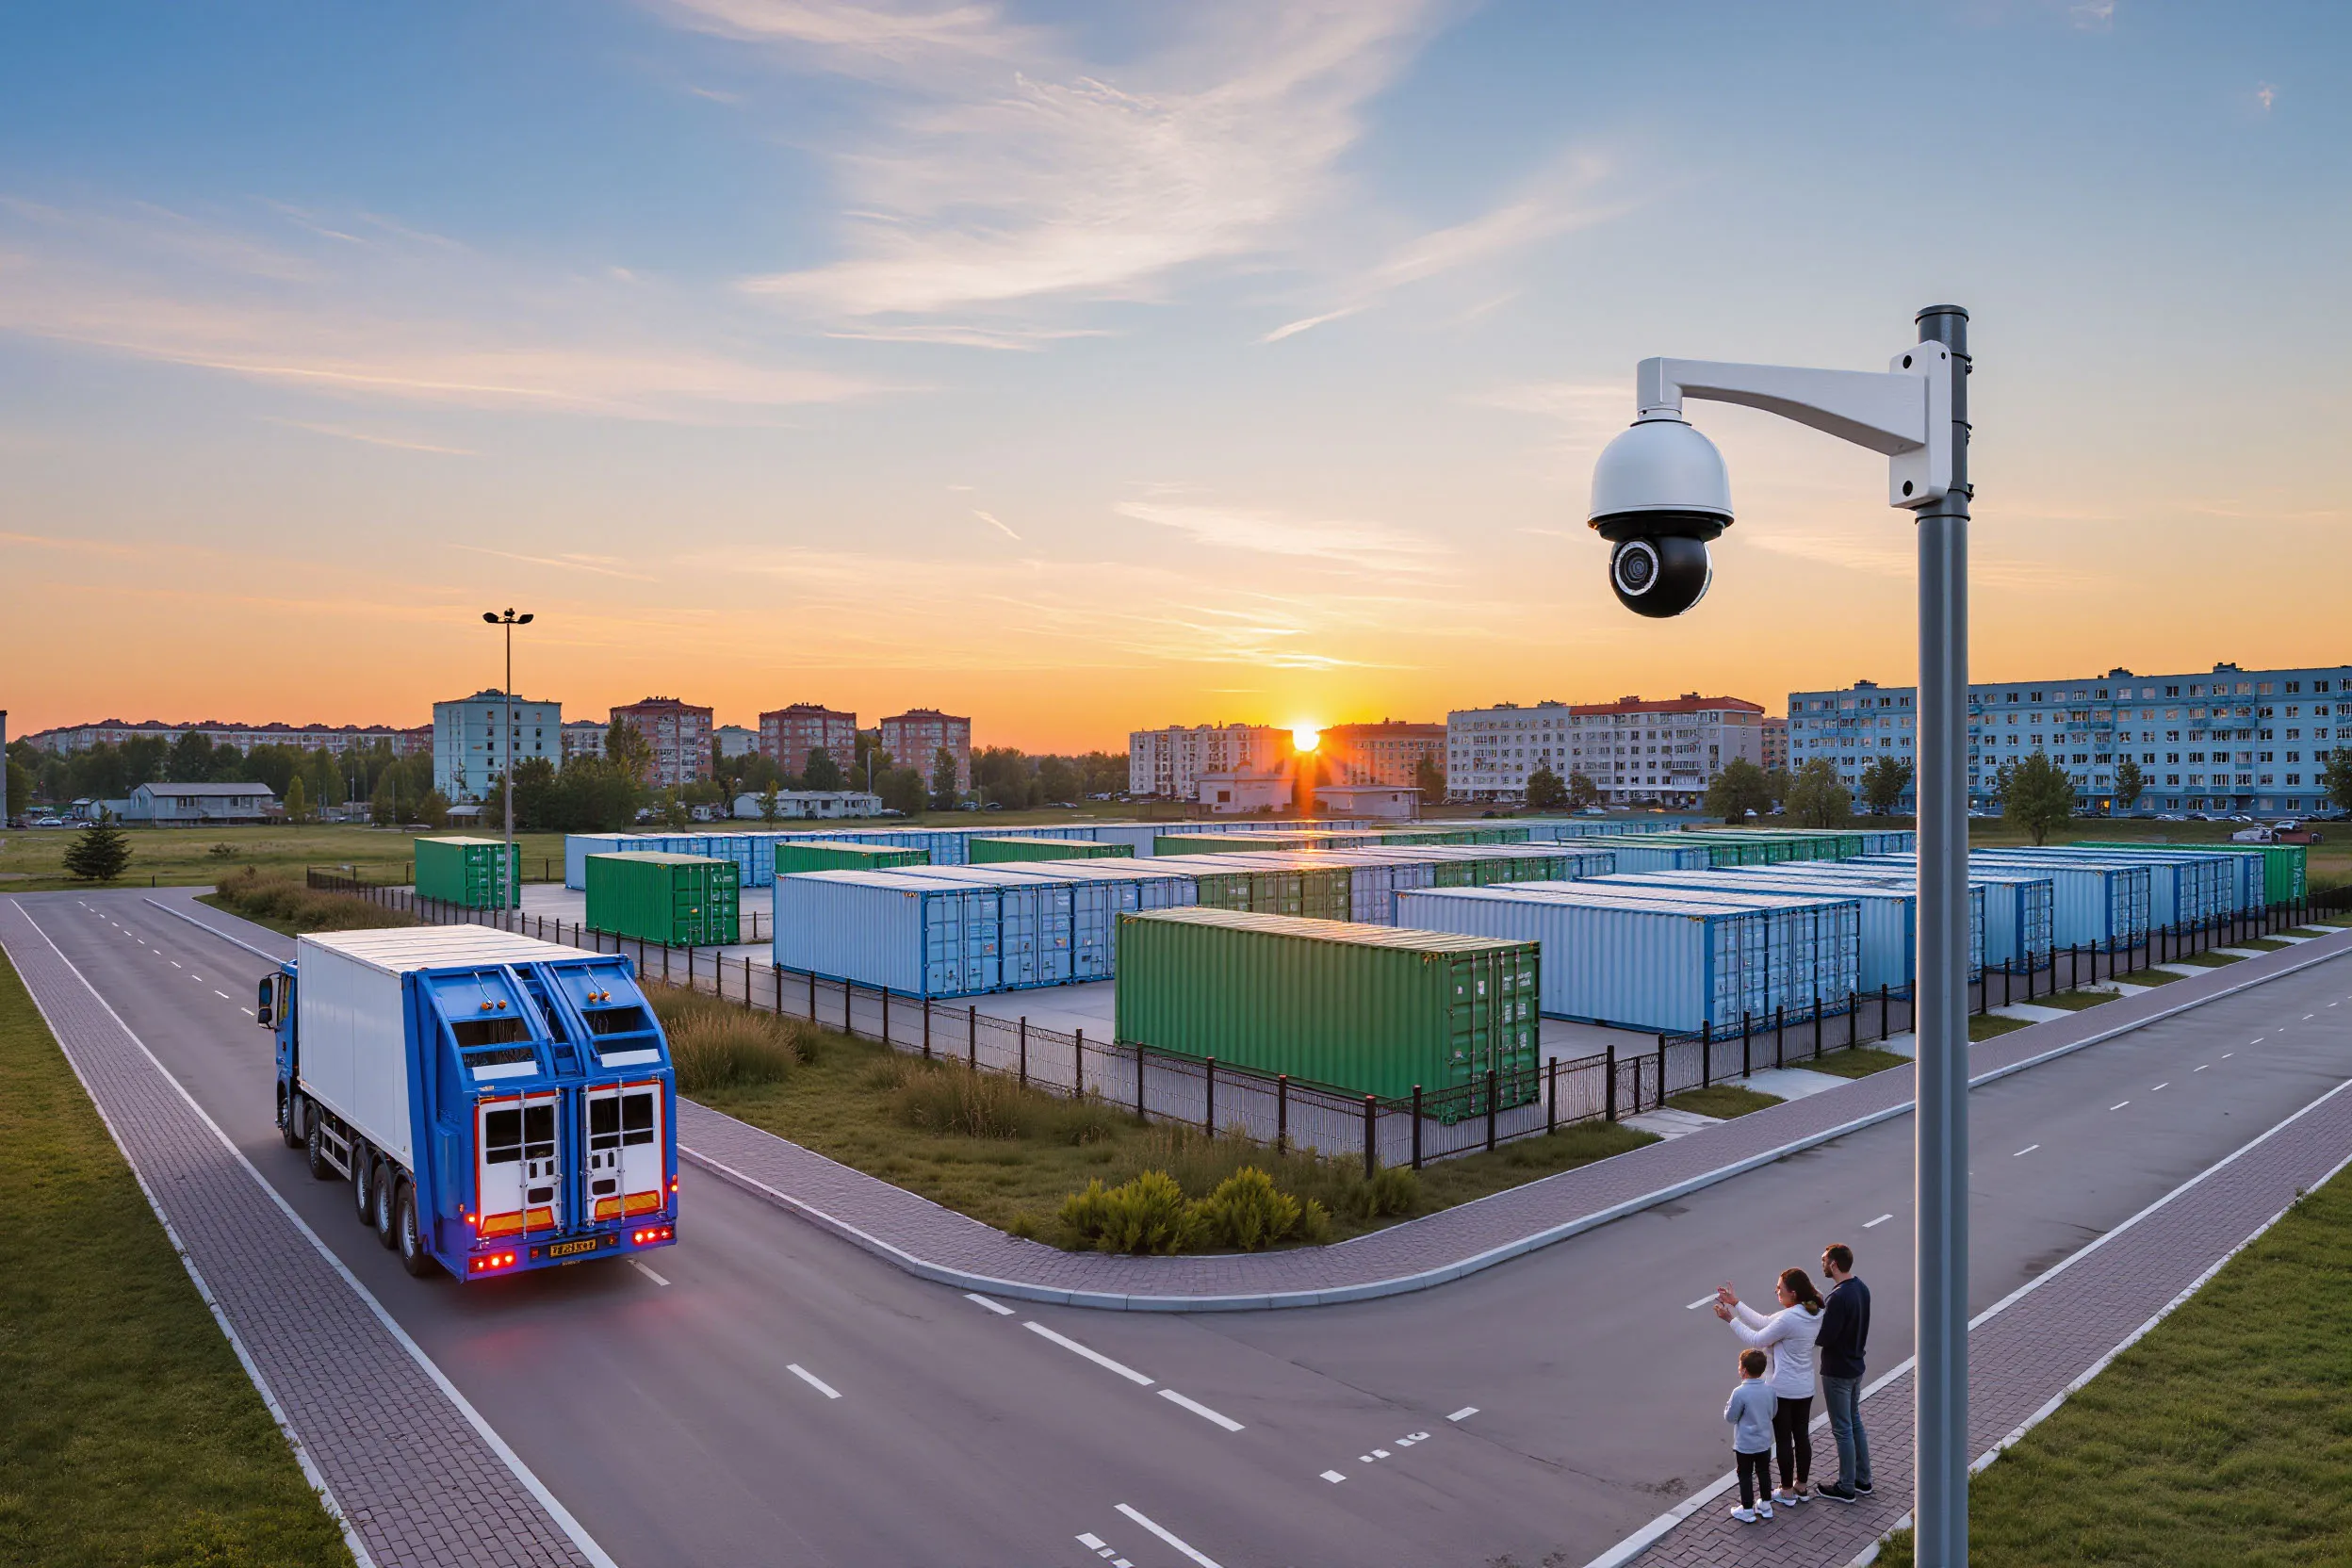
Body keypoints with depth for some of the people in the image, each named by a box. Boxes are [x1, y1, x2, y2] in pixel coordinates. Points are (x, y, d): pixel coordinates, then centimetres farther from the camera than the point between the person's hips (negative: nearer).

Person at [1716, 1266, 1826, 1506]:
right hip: (1805, 1388, 8)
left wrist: (1731, 1319, -11)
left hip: (1783, 1389, -8)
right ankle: (1802, 1486, 32)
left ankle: (1787, 1491, 20)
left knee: (1783, 1439, 8)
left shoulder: (1788, 1319, -28)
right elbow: (1764, 1323, 4)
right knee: (1801, 1436, 19)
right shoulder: (1813, 1314, -1)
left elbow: (1756, 1340, -18)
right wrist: (1736, 1303, 5)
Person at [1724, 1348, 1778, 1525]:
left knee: (1745, 1475, 8)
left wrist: (1727, 1407, 3)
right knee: (1764, 1472, 20)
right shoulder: (1770, 1390, -8)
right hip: (1765, 1442, 5)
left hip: (1745, 1445, -5)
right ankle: (1765, 1505, 33)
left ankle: (1747, 1510, 16)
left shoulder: (1740, 1392, -25)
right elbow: (1773, 1412, 7)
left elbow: (1730, 1417, -16)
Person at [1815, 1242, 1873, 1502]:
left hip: (1837, 1372, -9)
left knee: (1842, 1429, 4)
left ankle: (1846, 1488, 15)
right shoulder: (1862, 1289, 1)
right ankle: (1863, 1480, 31)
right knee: (1855, 1423, 21)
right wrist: (1821, 1317, 7)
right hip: (1855, 1365, 9)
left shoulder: (1839, 1297, -28)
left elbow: (1824, 1337, -25)